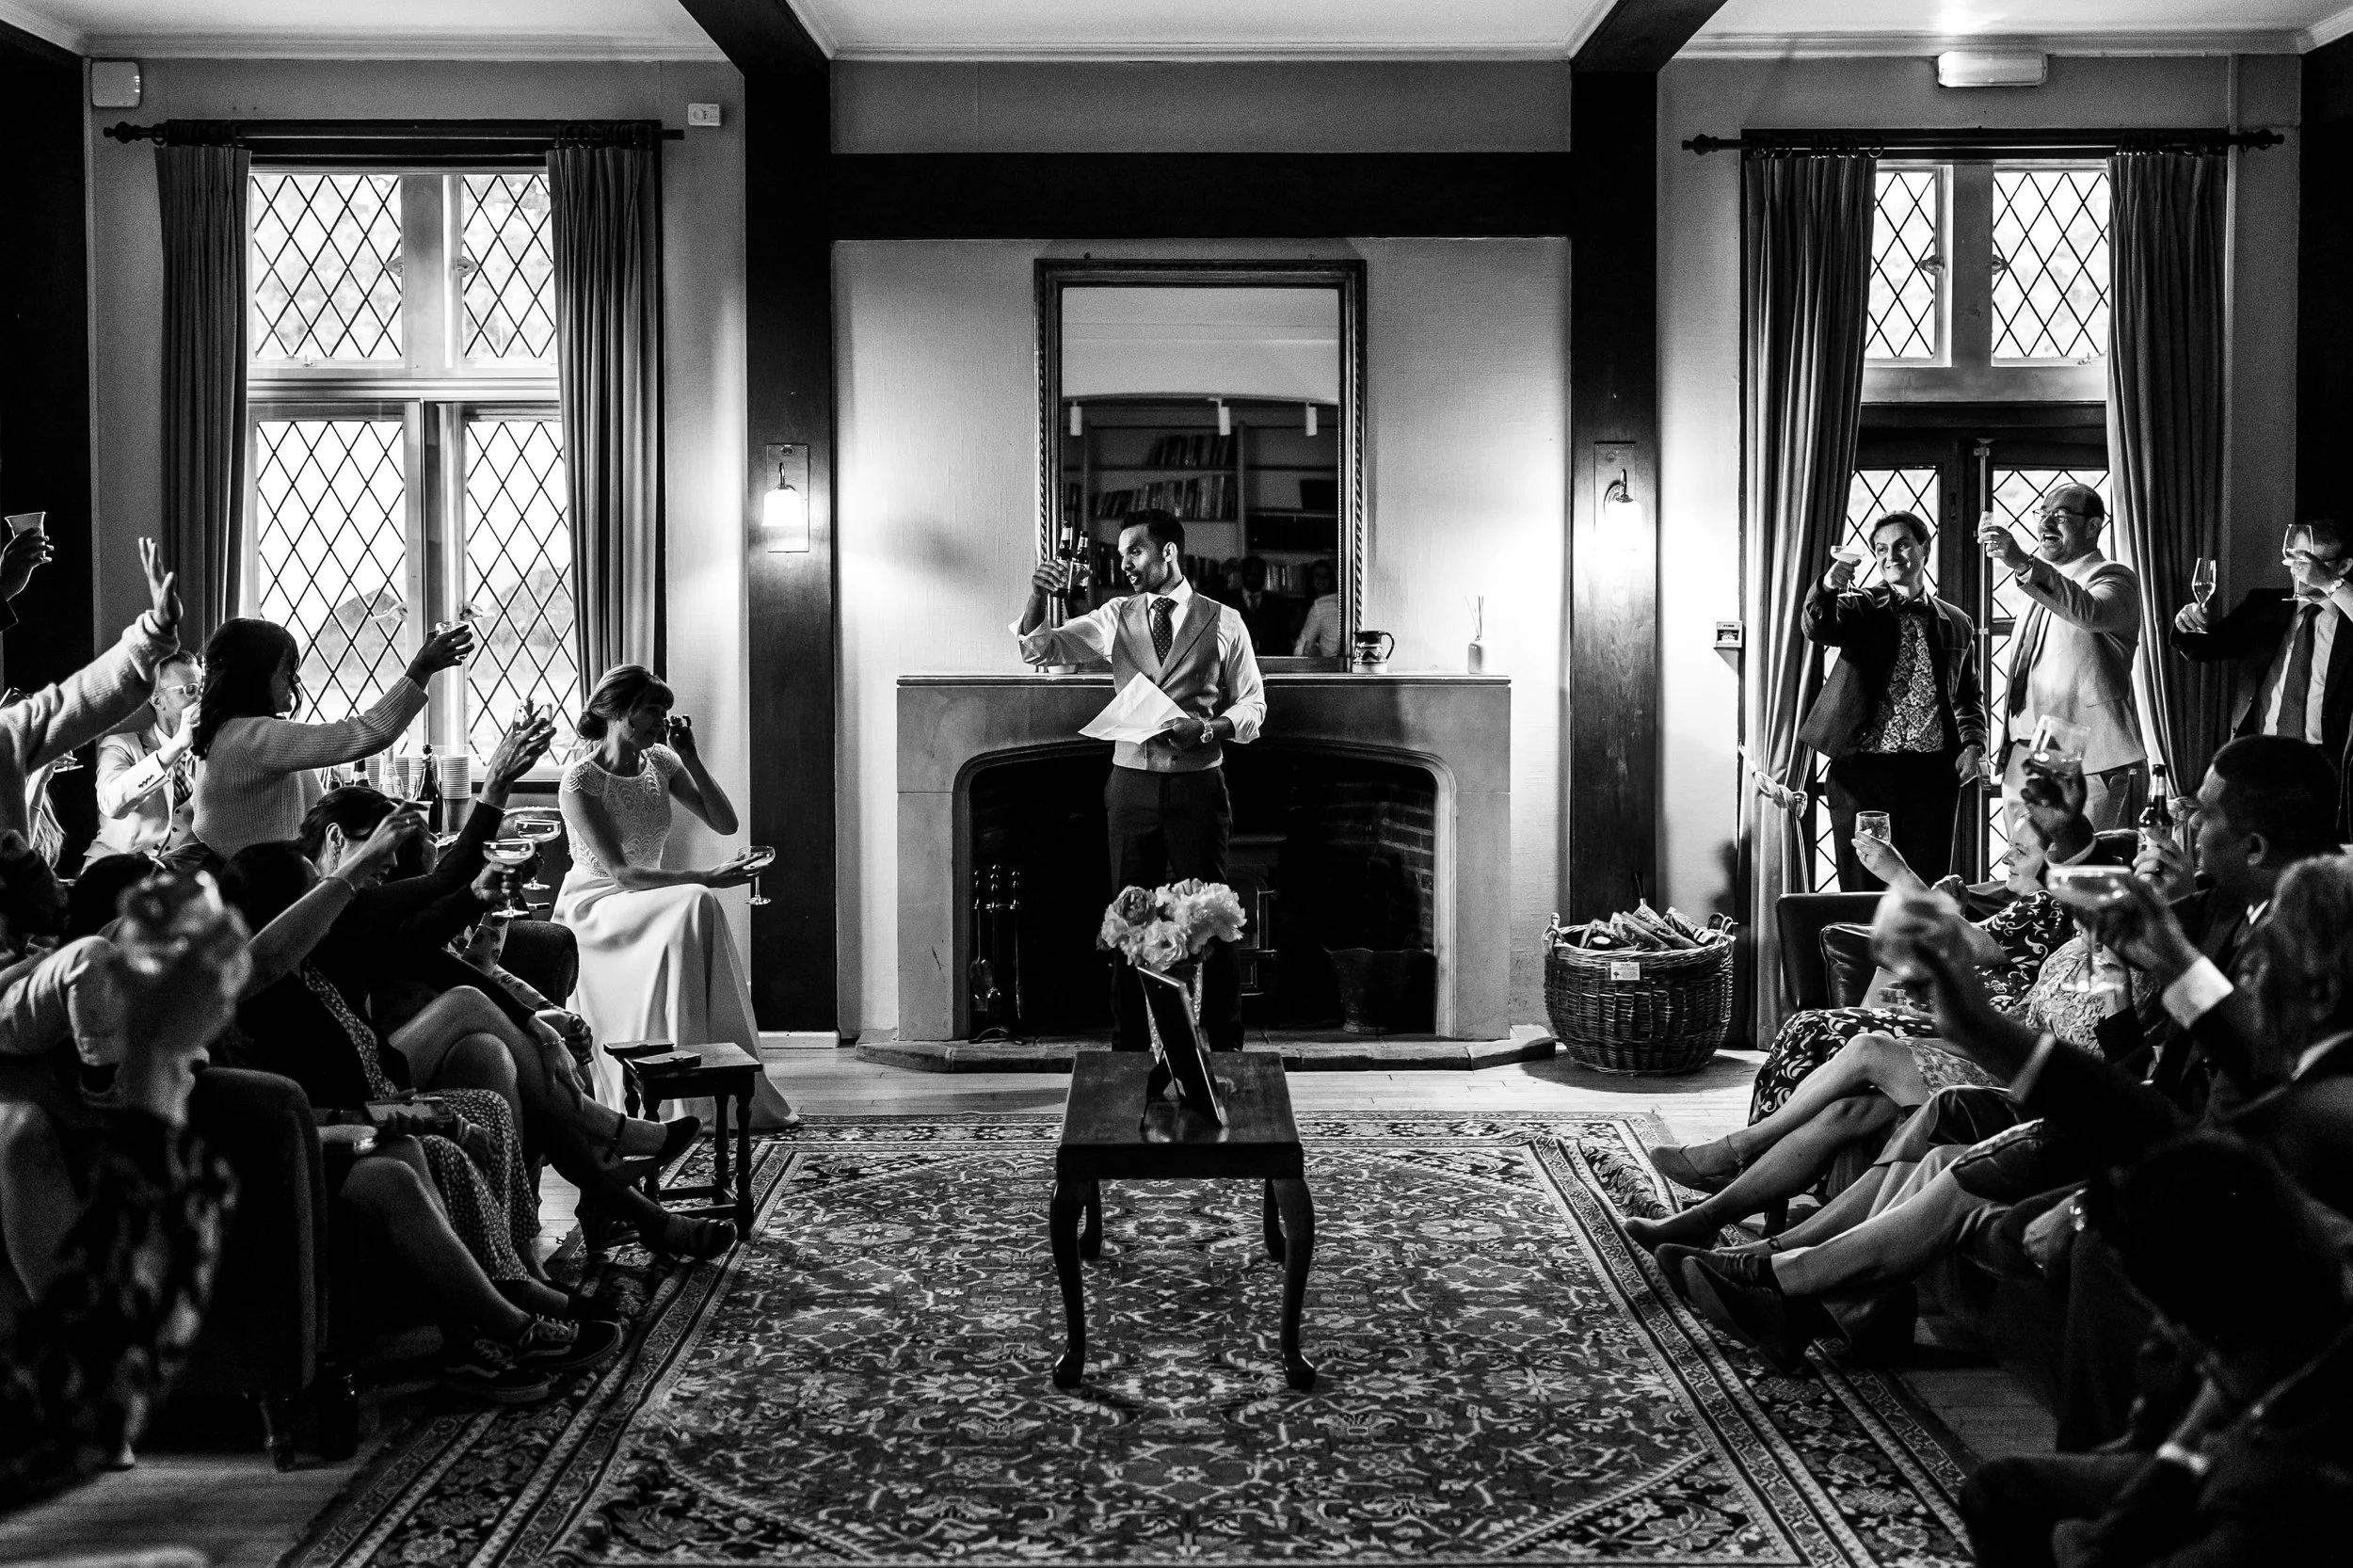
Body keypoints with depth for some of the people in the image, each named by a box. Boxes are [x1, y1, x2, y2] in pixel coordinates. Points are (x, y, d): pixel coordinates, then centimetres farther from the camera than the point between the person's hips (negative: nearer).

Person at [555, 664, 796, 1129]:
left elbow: (725, 824, 3)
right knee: (695, 905, -31)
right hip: (592, 909, -5)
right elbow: (619, 871, -21)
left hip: (648, 903, 5)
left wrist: (690, 757, -6)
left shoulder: (661, 763, 6)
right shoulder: (580, 781, -13)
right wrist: (704, 878, -28)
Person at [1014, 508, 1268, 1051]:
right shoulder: (1117, 619, 9)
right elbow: (1037, 647, 5)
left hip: (1197, 785, -2)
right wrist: (1037, 599, -14)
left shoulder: (1223, 623, 1)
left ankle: (1225, 1047, 11)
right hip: (1132, 782, 3)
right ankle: (1129, 1048, 13)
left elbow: (1252, 706, 4)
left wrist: (1206, 729, -15)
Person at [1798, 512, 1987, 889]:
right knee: (1863, 891, -1)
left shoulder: (1956, 624, 15)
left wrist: (1973, 744, 4)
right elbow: (1816, 629, -14)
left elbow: (1968, 694, 22)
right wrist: (1827, 590, -35)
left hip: (1932, 771, 2)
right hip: (1862, 769, -2)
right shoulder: (1861, 608, 7)